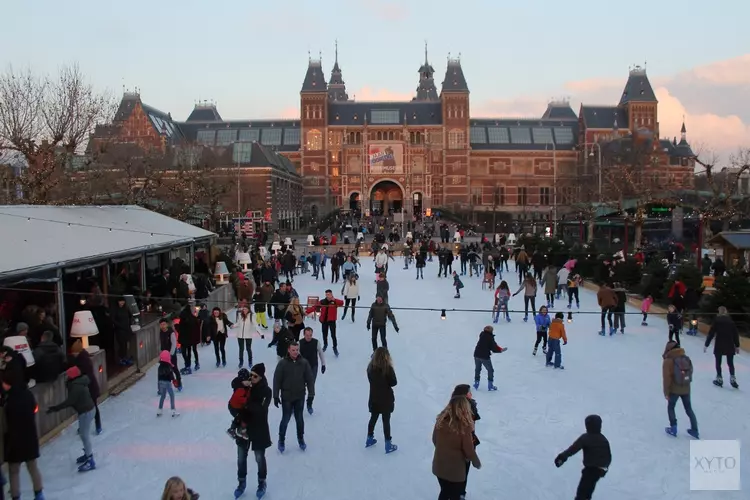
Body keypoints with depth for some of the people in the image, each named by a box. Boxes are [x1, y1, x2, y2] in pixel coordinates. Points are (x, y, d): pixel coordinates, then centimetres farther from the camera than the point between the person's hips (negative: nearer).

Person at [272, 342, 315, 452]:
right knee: (285, 419, 6)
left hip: (300, 397, 2)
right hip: (287, 397, -2)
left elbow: (309, 378, -1)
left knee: (300, 419, 14)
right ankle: (281, 441, 25)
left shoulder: (304, 363, -6)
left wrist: (311, 393, -4)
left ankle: (301, 439, 32)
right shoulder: (282, 363, -12)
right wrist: (276, 396, -8)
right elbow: (277, 380, -9)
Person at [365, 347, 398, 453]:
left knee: (373, 418, 21)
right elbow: (393, 383, -14)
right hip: (386, 399, -5)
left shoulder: (370, 367, -7)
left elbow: (372, 380, 5)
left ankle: (369, 439, 37)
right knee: (386, 421, 5)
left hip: (374, 398, 5)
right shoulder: (388, 368, -22)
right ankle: (388, 445, 14)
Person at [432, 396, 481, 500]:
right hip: (455, 469, -5)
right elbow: (469, 450, -16)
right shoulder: (464, 426, -26)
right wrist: (477, 463, 3)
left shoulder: (440, 420, -11)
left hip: (439, 466, 5)